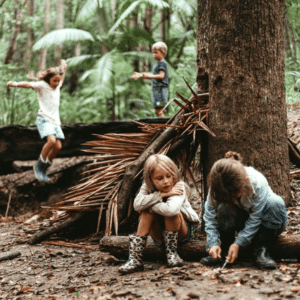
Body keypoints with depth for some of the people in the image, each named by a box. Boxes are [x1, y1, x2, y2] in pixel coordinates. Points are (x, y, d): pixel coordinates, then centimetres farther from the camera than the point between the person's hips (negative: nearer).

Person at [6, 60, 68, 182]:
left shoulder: (57, 86, 16)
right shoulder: (42, 85, -3)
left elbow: (62, 76, 39)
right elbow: (29, 84, -22)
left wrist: (64, 66, 50)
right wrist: (16, 84, -39)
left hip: (55, 121, 7)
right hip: (44, 119, -7)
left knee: (58, 146, -9)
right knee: (51, 140, -28)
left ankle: (43, 170, 10)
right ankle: (39, 165, -9)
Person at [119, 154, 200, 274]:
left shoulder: (179, 187, -25)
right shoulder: (147, 187, -11)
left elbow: (171, 209, -45)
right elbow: (137, 204, -31)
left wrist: (148, 204, -28)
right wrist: (162, 194, -34)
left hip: (181, 233, -3)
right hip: (159, 235, 4)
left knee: (171, 212, -32)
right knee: (146, 211, -24)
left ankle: (171, 252, -16)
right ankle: (135, 258, -28)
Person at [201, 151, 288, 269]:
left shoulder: (258, 183, -35)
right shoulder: (216, 189, -27)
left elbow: (255, 219, -28)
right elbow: (210, 217, -22)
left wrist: (238, 243, -30)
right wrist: (213, 243, -33)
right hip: (240, 219, 1)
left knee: (275, 203, -35)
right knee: (222, 208, -31)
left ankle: (261, 250, -24)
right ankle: (224, 249, -14)